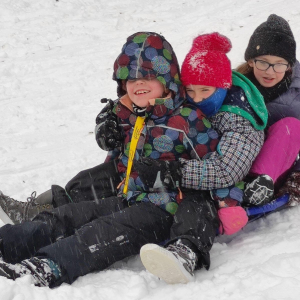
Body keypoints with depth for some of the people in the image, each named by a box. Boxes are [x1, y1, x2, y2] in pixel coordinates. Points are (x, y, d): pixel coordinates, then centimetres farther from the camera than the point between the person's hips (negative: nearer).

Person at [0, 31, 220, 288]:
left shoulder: (188, 119, -7)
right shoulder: (128, 119, 15)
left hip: (164, 209, -7)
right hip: (128, 199, 7)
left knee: (109, 233, -32)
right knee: (66, 216, -11)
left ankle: (48, 269, -52)